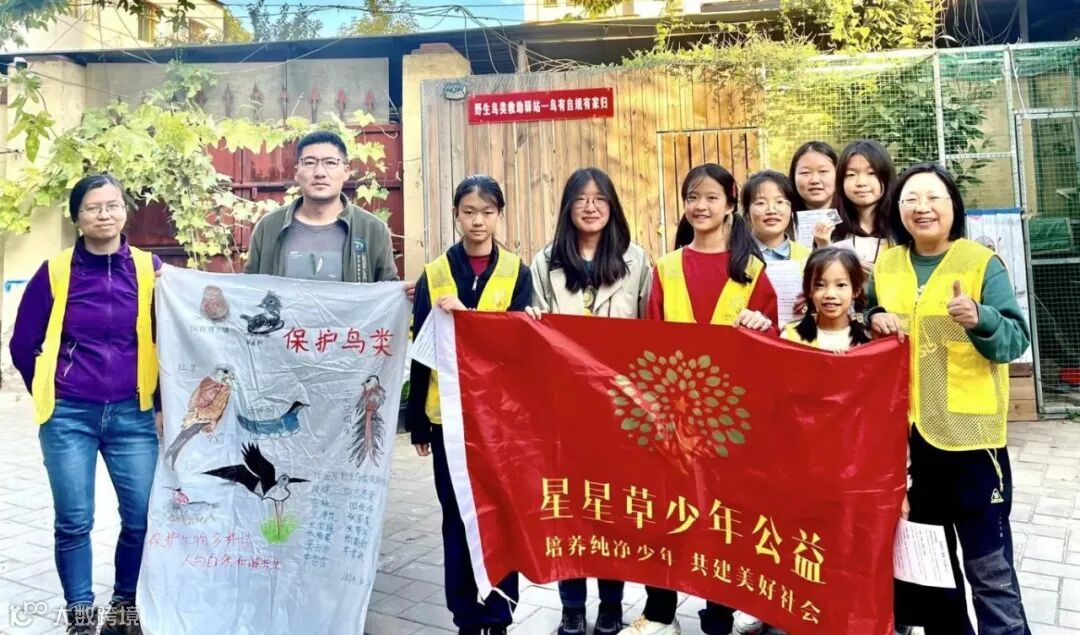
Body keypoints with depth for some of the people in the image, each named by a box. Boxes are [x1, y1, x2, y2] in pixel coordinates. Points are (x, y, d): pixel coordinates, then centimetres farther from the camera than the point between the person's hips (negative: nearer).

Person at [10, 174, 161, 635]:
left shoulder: (150, 269, -1)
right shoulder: (55, 272, -1)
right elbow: (23, 344, 7)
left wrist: (162, 403, 3)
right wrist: (51, 396, 7)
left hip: (133, 415, 1)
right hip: (69, 417, 0)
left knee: (143, 519, 3)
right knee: (73, 522, 6)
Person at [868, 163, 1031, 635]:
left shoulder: (982, 262, -5)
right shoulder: (885, 267, 6)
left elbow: (1016, 340, -11)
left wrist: (980, 319, -30)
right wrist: (873, 319, -7)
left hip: (969, 434, -4)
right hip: (906, 433, 4)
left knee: (990, 570, 3)